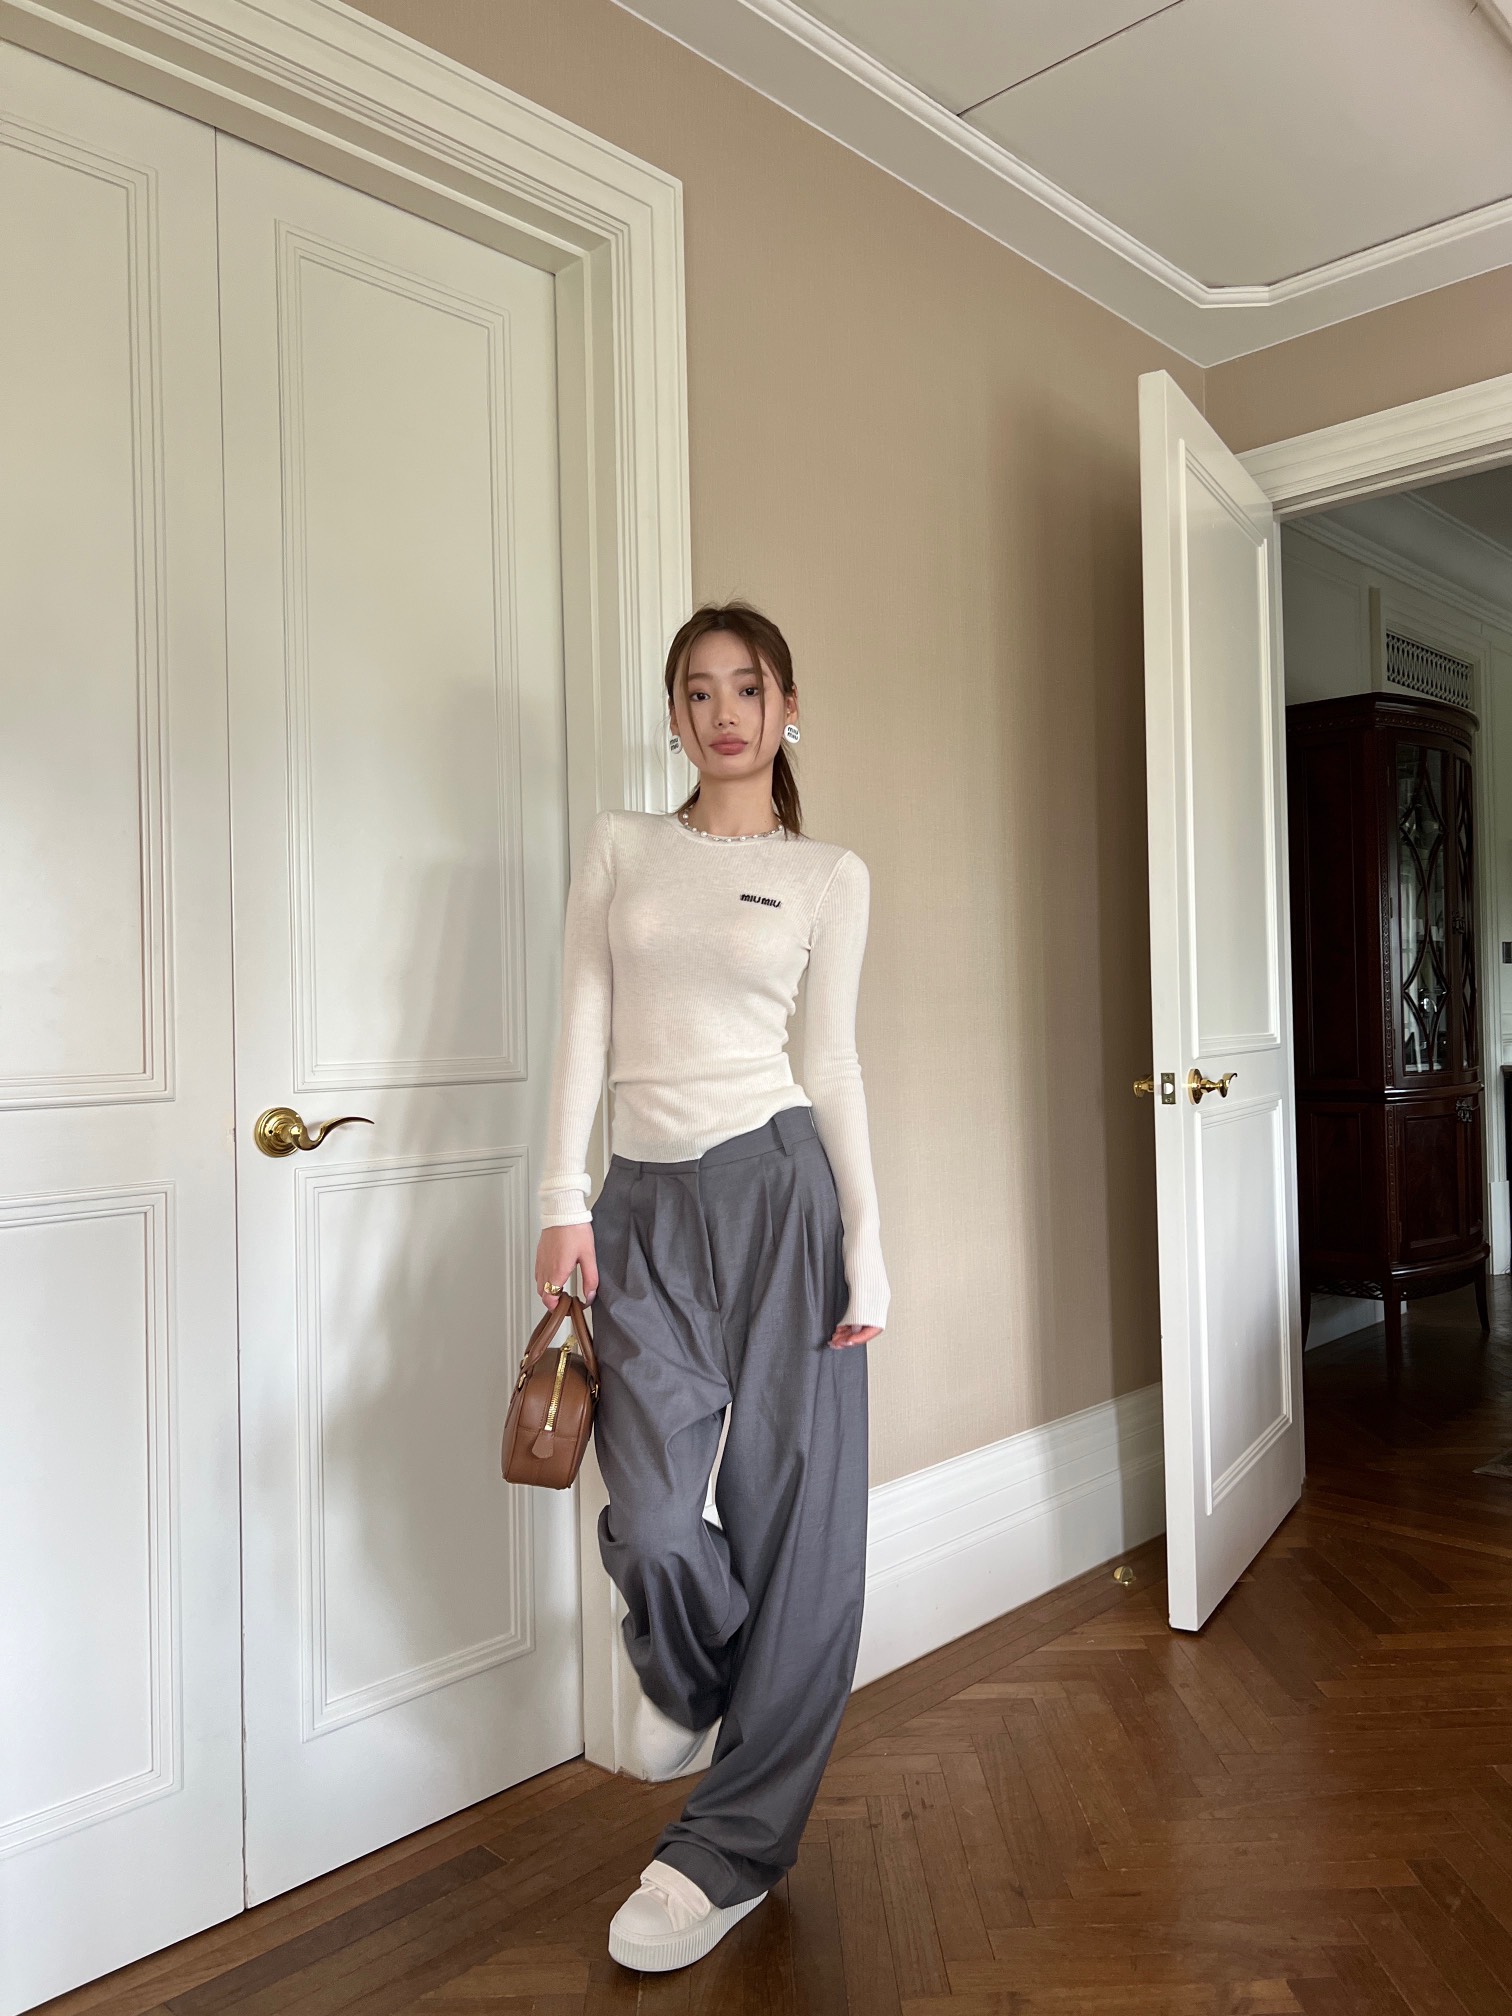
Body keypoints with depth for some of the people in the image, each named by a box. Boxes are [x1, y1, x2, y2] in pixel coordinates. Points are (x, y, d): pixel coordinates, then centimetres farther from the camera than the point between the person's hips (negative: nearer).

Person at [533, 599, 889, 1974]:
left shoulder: (830, 874, 7)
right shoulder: (619, 846, 10)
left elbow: (835, 1064, 4)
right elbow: (584, 1030, 6)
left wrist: (866, 1250, -2)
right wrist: (565, 1200, -3)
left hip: (777, 1184, -1)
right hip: (645, 1198, 1)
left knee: (791, 1511, 2)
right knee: (653, 1524, -7)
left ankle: (733, 1846, 22)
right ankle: (688, 1676, 32)